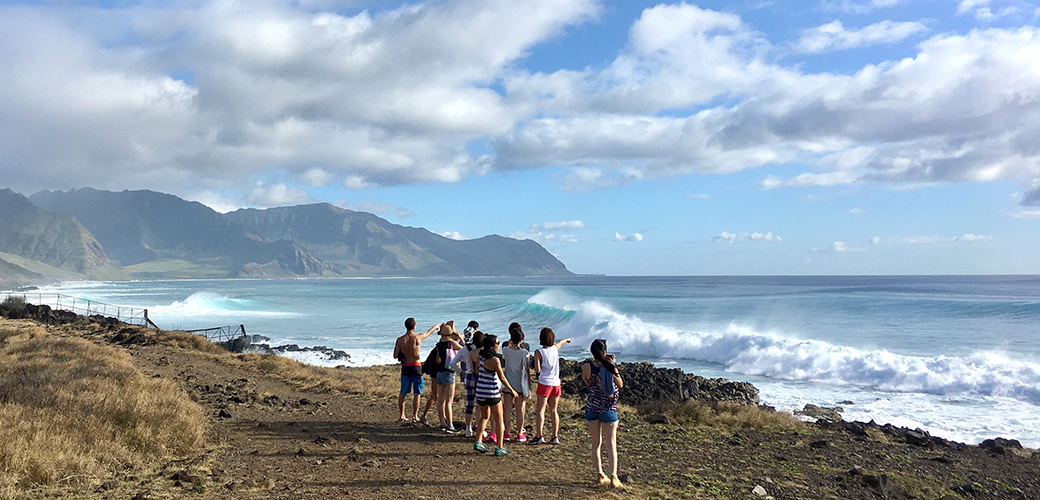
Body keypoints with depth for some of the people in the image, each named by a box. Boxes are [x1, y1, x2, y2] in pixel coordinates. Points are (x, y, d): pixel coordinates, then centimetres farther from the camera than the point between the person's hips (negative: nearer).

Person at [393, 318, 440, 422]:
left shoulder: (400, 339, -4)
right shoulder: (418, 337, -8)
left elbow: (395, 356, 0)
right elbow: (429, 332, 12)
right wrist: (436, 326, 32)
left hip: (405, 367, 3)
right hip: (416, 366, -2)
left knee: (403, 393, 13)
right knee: (417, 393, 5)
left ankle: (401, 416, 19)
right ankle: (415, 416, 6)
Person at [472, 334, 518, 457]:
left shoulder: (481, 356, 3)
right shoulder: (495, 359, -17)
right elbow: (502, 378, -13)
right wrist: (512, 390, -2)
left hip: (480, 392, 7)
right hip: (492, 393, -7)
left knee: (485, 417, 25)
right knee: (498, 420, 7)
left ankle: (478, 442, 17)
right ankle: (499, 448, 9)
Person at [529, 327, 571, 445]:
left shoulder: (539, 352, -10)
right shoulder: (555, 348, 4)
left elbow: (537, 370, -14)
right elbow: (561, 342, 29)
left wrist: (536, 359, 5)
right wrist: (566, 339, 50)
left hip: (544, 383, -4)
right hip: (556, 383, 5)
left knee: (540, 410, -3)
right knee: (553, 410, 11)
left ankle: (539, 436, -11)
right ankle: (555, 437, 9)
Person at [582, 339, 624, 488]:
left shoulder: (586, 368, -11)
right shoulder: (611, 368, -14)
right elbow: (620, 385, 1)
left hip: (592, 407, 2)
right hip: (609, 409, -2)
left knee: (596, 443, 13)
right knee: (611, 444, 6)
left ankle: (601, 476, 16)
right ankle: (613, 477, -3)